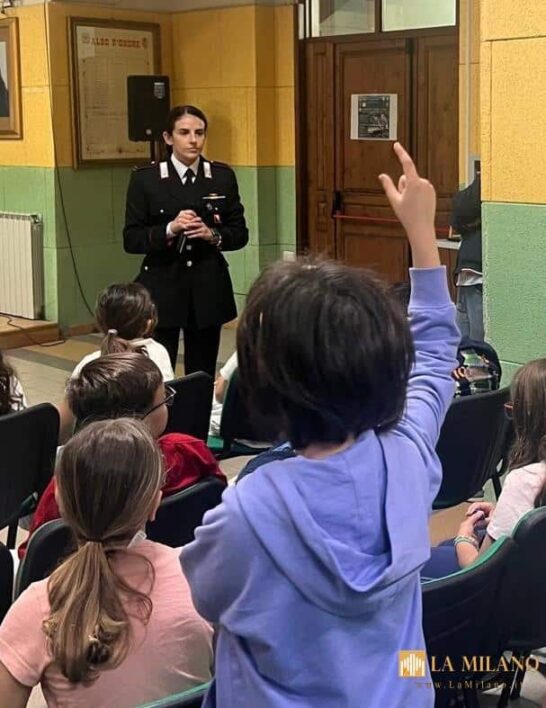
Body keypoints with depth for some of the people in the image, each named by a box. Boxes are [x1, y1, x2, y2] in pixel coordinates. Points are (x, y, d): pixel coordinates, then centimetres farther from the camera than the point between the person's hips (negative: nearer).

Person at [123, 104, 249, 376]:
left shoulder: (223, 176, 5)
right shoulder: (145, 179, -2)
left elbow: (240, 233, 7)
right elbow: (131, 239, -4)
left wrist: (213, 235, -13)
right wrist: (169, 230, -20)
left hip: (209, 288, 2)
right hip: (162, 288, -2)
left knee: (203, 375, 5)